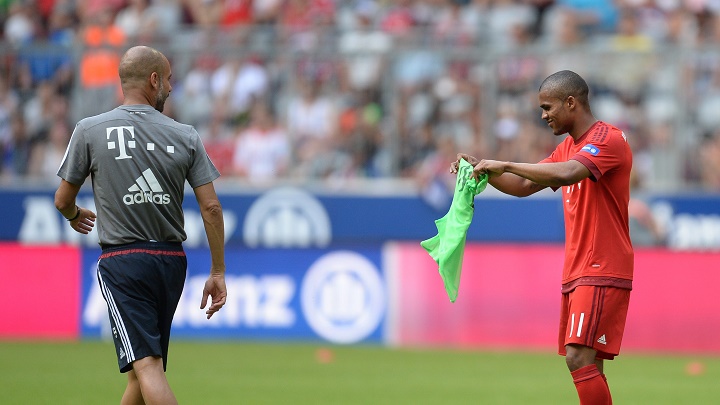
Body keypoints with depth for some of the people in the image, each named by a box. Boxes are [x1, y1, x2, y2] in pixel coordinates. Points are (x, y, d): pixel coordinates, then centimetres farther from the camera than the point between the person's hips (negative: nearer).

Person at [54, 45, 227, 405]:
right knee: (144, 366, 17)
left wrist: (74, 216, 30)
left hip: (122, 262, -4)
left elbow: (62, 200, 5)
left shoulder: (89, 131, -1)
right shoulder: (186, 136, 4)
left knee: (147, 366, -15)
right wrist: (218, 273, 9)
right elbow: (211, 207, 1)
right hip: (172, 261, 4)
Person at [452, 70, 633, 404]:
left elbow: (566, 174, -29)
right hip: (576, 273, 10)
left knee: (580, 357, -19)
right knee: (586, 366, 6)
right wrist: (484, 170, 11)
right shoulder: (567, 148, 18)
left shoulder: (607, 139, -12)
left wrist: (505, 164, -23)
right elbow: (524, 186, 26)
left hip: (603, 273, -10)